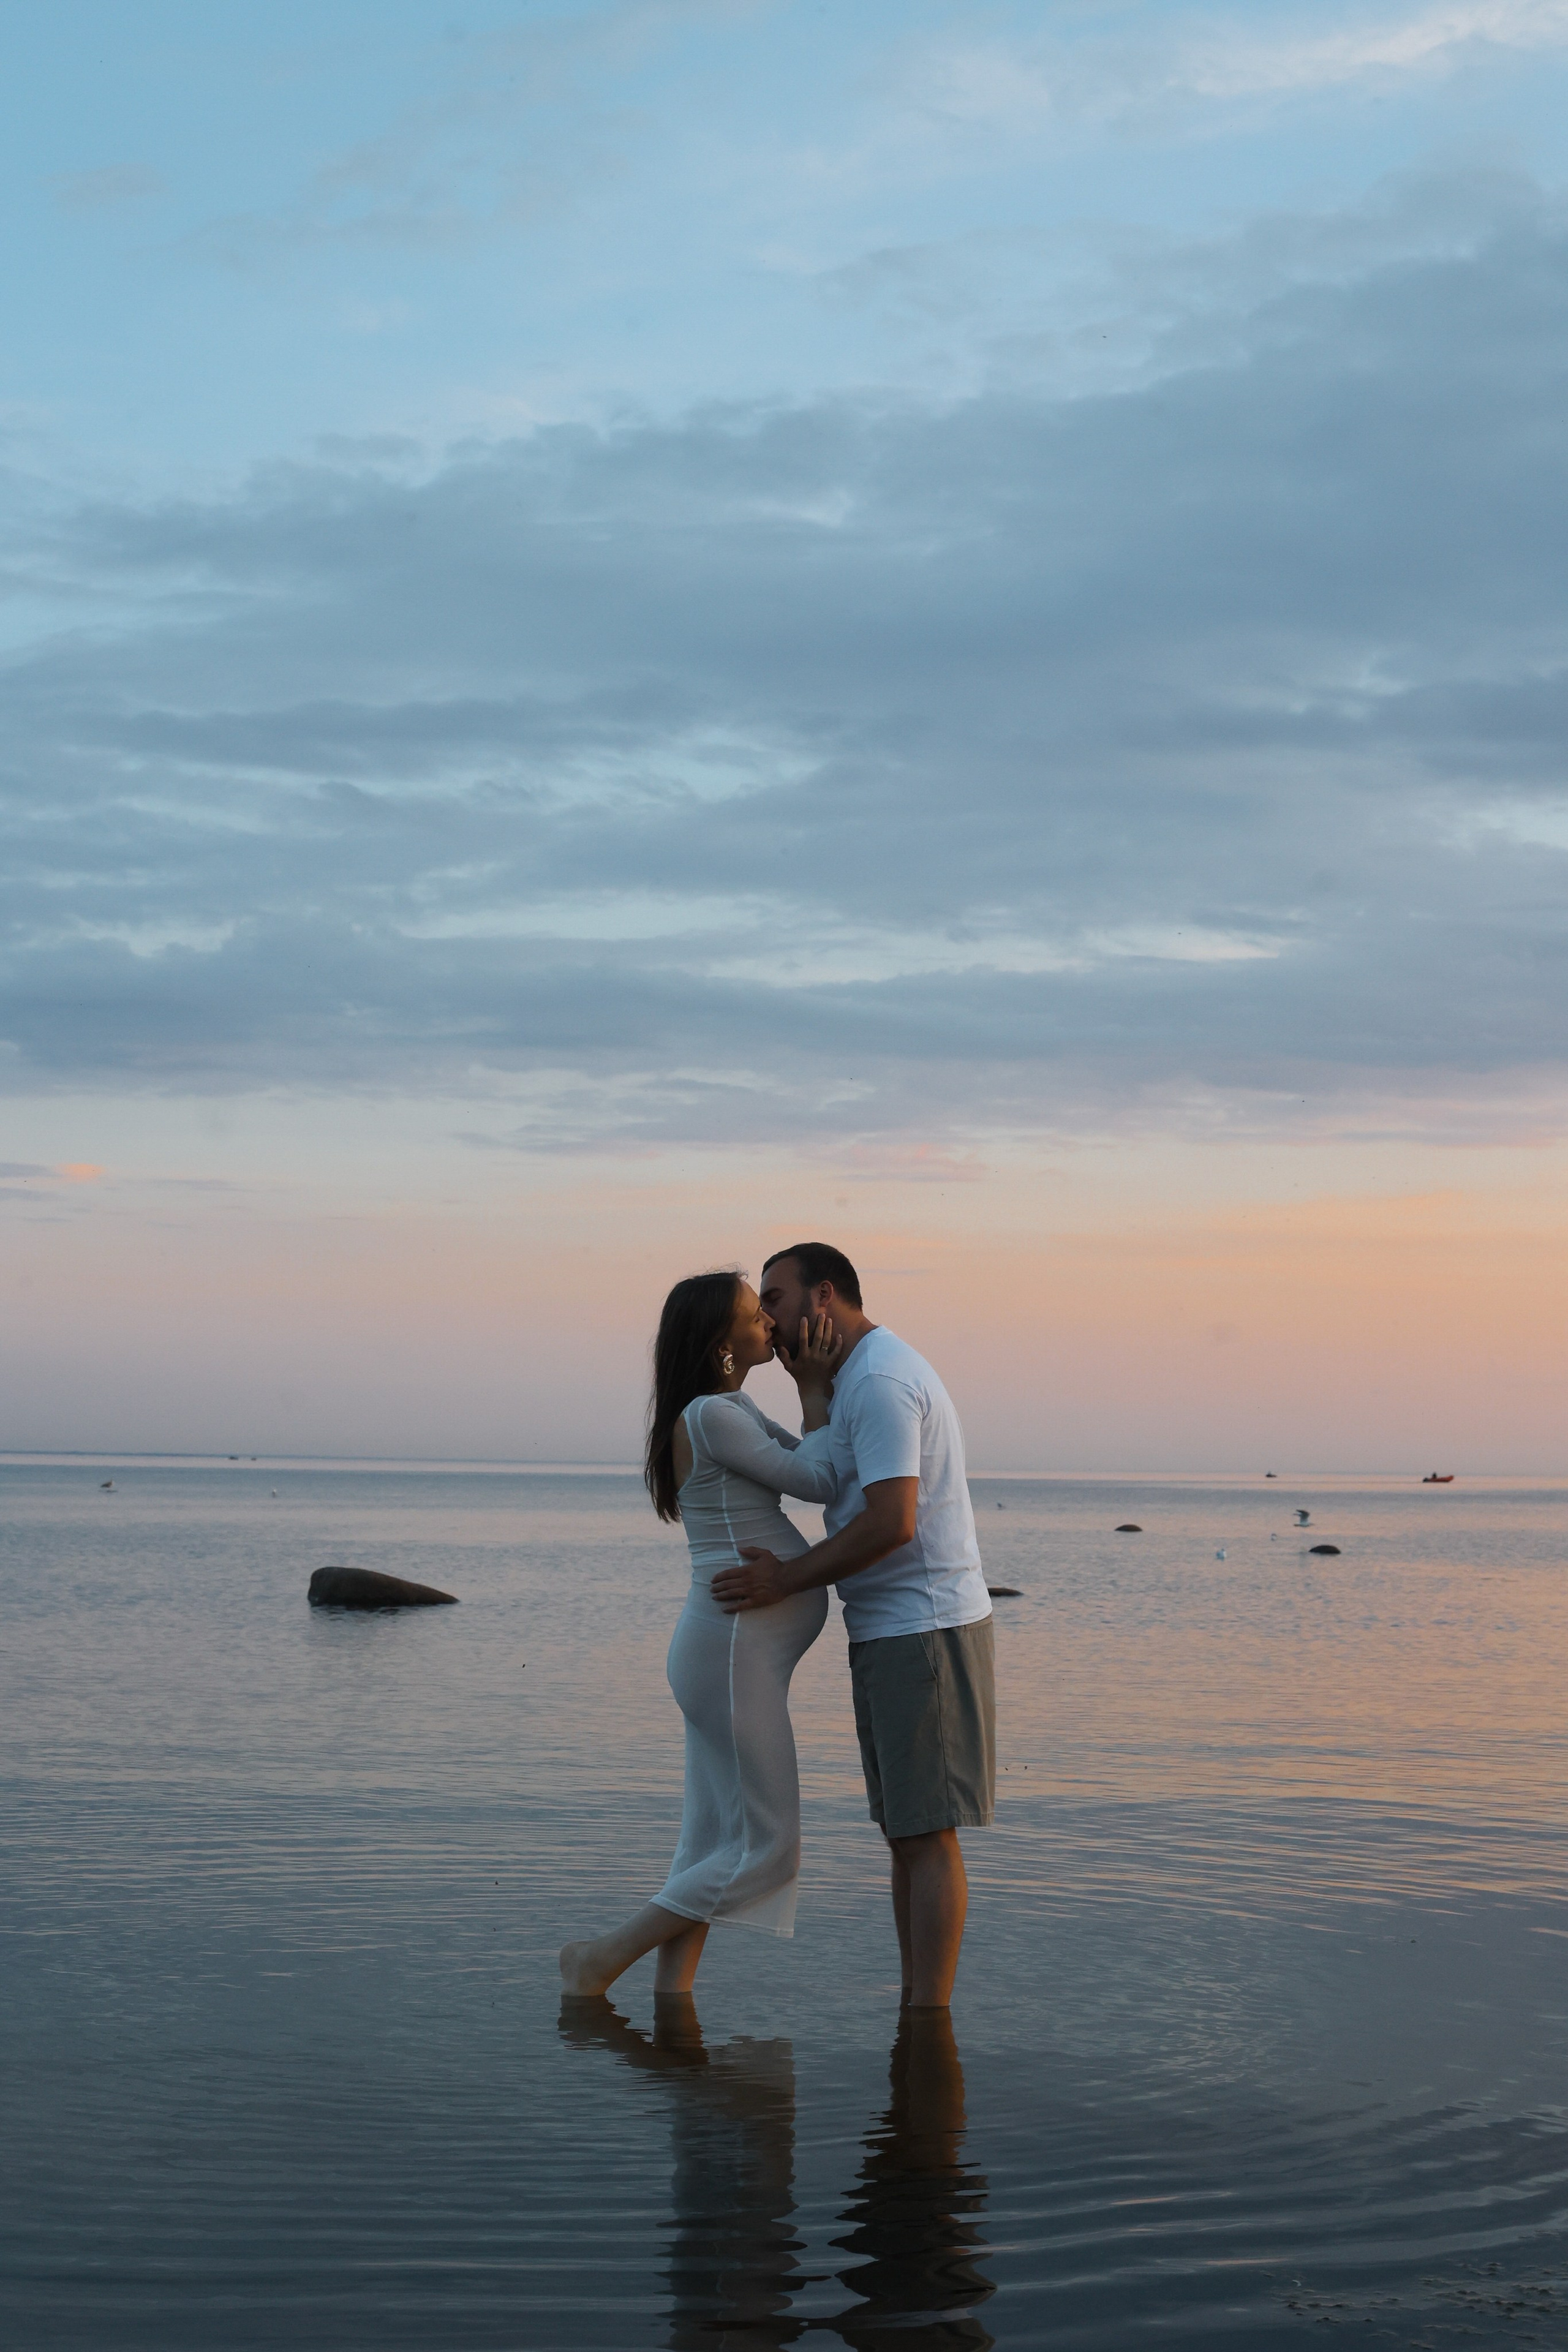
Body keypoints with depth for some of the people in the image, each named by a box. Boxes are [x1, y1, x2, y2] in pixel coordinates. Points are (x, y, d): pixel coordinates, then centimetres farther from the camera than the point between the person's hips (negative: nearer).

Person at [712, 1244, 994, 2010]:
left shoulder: (879, 1381, -17)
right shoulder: (876, 1373, 18)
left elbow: (891, 1523, -25)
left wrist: (786, 1580, -18)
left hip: (921, 1632, -10)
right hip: (899, 1631, 10)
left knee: (925, 1835, -8)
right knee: (907, 1832, 11)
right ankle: (917, 2011, 14)